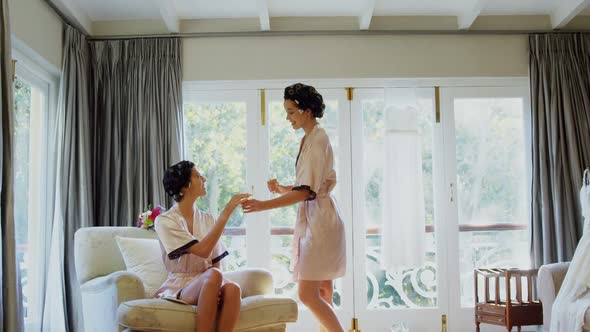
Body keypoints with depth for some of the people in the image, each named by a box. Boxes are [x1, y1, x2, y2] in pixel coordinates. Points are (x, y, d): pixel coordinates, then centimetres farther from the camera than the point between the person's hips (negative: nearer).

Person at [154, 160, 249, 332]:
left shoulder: (207, 219, 10)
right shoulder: (164, 221, -7)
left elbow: (215, 262, 8)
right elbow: (203, 251, -20)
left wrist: (215, 288, -15)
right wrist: (226, 212, -19)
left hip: (206, 285, 4)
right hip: (178, 289, -4)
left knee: (232, 289, -32)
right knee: (213, 276, -36)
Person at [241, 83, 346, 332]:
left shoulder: (317, 140, -14)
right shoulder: (310, 138, 16)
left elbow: (306, 191, -22)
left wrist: (265, 205, -27)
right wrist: (281, 189, 5)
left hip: (319, 221, -10)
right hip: (312, 218, 10)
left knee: (307, 294, -11)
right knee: (321, 295, 11)